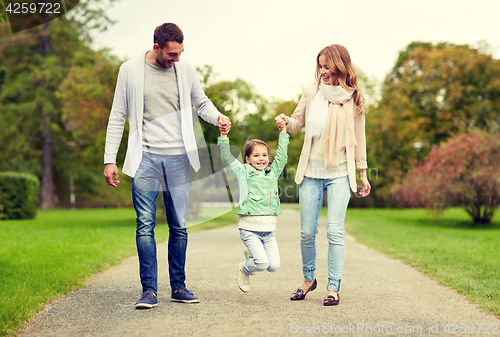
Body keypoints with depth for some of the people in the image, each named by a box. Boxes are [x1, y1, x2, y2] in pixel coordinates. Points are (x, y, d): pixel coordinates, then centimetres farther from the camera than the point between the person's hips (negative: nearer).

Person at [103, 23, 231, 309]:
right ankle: (149, 290, -2)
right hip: (146, 158, -2)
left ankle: (179, 287, 15)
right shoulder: (130, 70, 1)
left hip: (178, 158, 2)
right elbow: (117, 117, 4)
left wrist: (218, 117, -5)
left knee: (179, 226, 4)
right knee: (145, 225, -7)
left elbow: (202, 103, 19)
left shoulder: (186, 71, 6)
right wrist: (110, 159, 0)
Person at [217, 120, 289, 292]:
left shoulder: (273, 172, 15)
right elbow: (227, 158, -1)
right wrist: (224, 136, -11)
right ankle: (244, 269, 17)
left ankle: (252, 254, 25)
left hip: (269, 229, 4)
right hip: (250, 228, -4)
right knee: (262, 263, -16)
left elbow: (282, 155, 19)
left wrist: (283, 132, 18)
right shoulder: (243, 171, 5)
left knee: (274, 265, -5)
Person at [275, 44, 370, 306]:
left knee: (334, 232, -6)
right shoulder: (312, 93, 4)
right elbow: (297, 122, 15)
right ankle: (308, 279, 28)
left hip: (340, 173, -2)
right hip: (311, 172, 2)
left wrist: (363, 173, 10)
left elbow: (359, 138, 8)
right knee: (307, 232, 7)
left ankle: (333, 287, 5)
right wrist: (286, 122, -9)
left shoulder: (353, 98, 1)